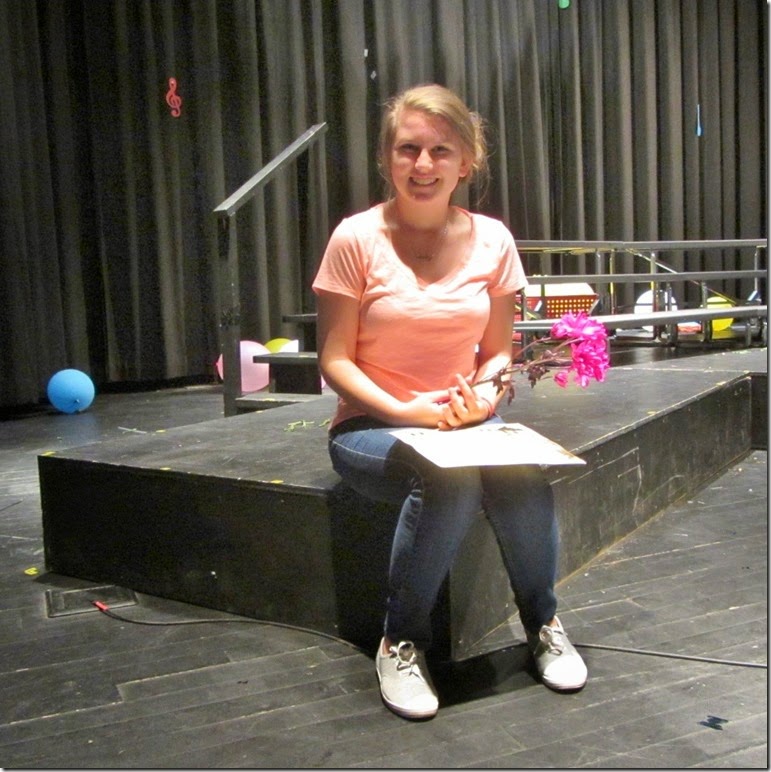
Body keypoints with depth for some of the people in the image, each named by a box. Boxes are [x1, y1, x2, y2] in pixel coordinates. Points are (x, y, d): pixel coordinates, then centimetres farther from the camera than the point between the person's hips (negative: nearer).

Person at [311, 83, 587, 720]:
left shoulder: (492, 240, 1)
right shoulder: (357, 239, -9)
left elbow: (498, 352, 8)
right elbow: (334, 361, -7)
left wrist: (484, 393, -14)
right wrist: (406, 411, -21)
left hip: (463, 419, 3)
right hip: (370, 426, -2)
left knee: (523, 472, -29)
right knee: (448, 477, -34)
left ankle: (543, 622, -1)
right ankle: (402, 643, -10)